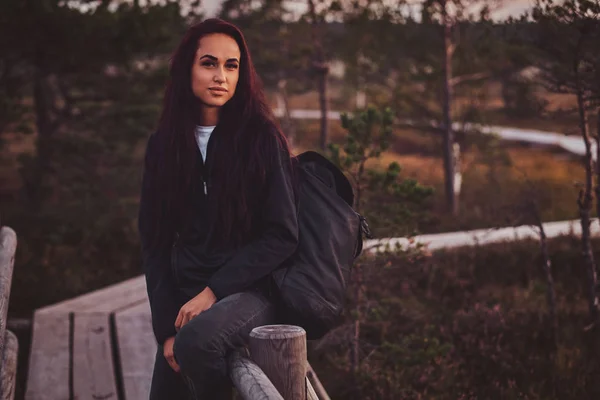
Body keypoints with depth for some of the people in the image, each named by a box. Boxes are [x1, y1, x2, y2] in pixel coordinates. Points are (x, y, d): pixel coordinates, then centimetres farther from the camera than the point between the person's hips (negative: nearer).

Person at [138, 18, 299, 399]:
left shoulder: (262, 138, -5)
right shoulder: (164, 144, 6)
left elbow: (282, 235, -8)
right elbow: (155, 243, 6)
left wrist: (214, 291, -15)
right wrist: (167, 328, -4)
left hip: (251, 293, -4)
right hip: (186, 298, 4)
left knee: (198, 339, -32)